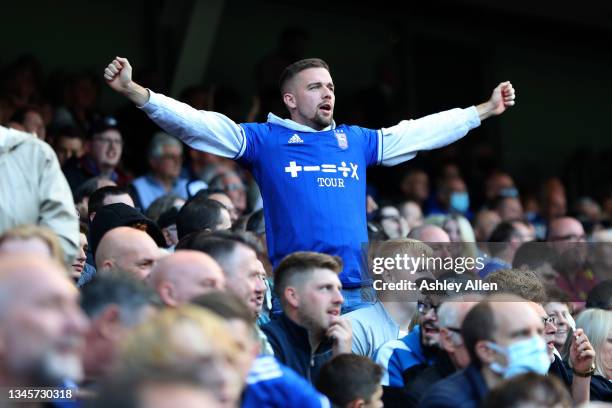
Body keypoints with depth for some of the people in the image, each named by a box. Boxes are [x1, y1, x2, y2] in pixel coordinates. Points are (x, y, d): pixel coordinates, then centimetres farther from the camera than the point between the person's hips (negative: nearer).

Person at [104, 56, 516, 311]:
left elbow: (422, 132, 23)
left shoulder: (356, 140, 16)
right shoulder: (267, 140, 4)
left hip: (358, 287, 4)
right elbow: (197, 124, -4)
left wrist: (486, 109, 26)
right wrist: (135, 92, -14)